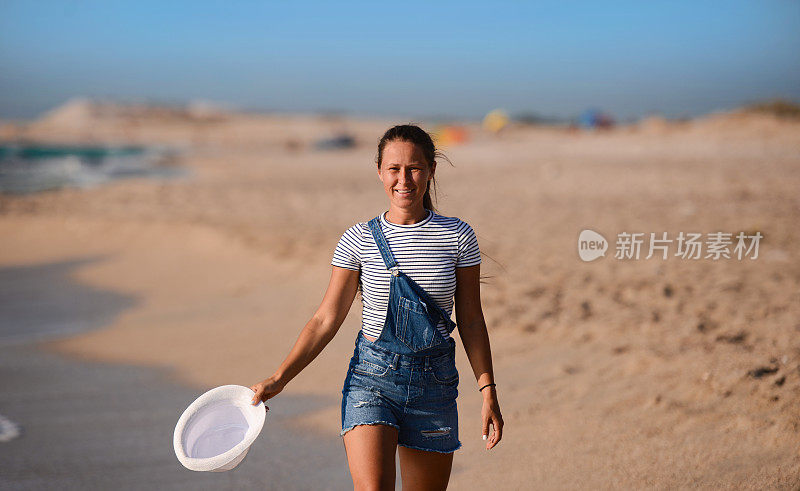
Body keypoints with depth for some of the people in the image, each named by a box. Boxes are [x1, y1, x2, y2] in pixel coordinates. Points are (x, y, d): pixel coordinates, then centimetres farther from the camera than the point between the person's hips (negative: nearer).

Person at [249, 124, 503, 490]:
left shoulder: (457, 236, 0)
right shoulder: (360, 240, -1)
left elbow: (470, 320, 5)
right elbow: (327, 318, 2)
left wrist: (488, 392, 1)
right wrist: (279, 378, -6)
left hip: (435, 381, 2)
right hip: (372, 377, -1)